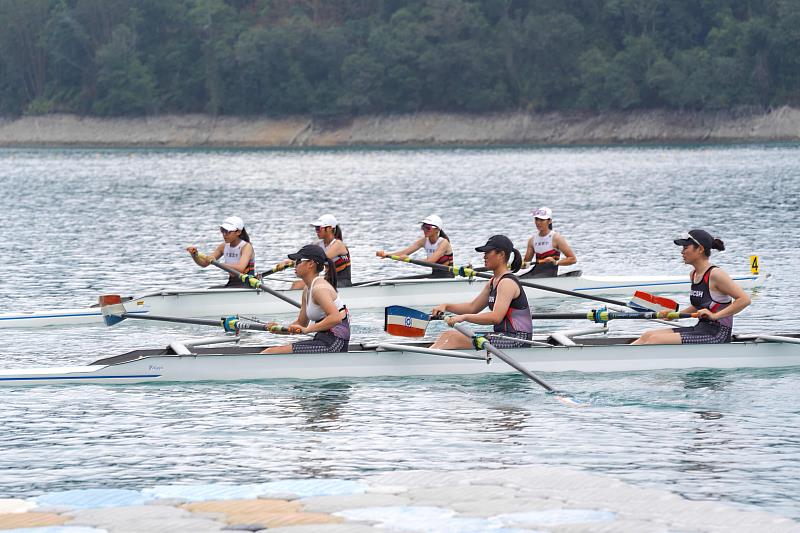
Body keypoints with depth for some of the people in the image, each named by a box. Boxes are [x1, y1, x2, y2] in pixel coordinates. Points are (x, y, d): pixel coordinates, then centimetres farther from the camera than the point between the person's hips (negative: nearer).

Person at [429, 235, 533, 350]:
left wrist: (464, 317, -25)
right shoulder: (493, 282, 17)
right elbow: (473, 307, 20)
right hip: (504, 337, 10)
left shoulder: (507, 283, -15)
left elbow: (496, 317, -26)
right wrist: (446, 306, 6)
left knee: (454, 338, -18)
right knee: (449, 335, 3)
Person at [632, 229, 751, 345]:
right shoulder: (694, 275, 11)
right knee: (648, 336, 1)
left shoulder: (715, 274, -15)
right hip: (700, 328, 9)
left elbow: (745, 300, -19)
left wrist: (715, 315, -23)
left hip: (717, 335, -9)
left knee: (655, 340, -18)